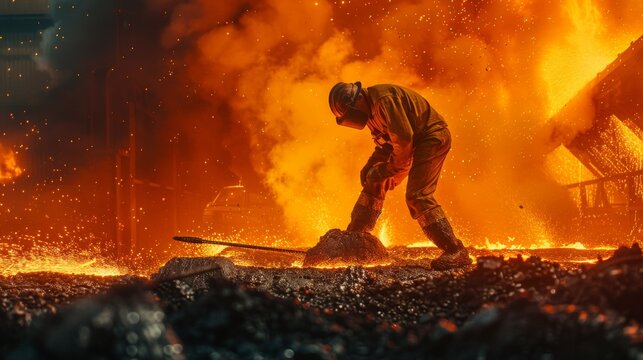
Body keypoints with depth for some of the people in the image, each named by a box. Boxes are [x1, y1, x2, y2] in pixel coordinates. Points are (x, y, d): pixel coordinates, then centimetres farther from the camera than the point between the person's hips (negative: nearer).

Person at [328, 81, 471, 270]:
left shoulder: (384, 100, -25)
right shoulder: (371, 108, 7)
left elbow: (404, 138, -26)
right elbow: (384, 143, 17)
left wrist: (395, 171, -13)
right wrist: (370, 166, 2)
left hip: (432, 136, -10)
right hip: (413, 141, 10)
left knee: (417, 195, -21)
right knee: (374, 180, 11)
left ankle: (455, 252, -20)